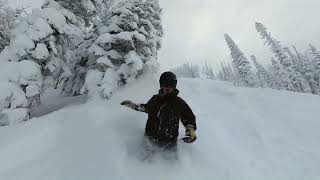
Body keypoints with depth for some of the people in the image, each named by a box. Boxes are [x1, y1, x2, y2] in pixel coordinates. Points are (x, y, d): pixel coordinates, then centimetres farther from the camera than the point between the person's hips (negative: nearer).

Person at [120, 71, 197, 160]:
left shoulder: (179, 103, -10)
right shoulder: (156, 98, -1)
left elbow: (189, 118, -2)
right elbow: (147, 108, 19)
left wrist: (191, 130, -22)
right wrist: (133, 105, 20)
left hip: (168, 144, -3)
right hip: (149, 138, 3)